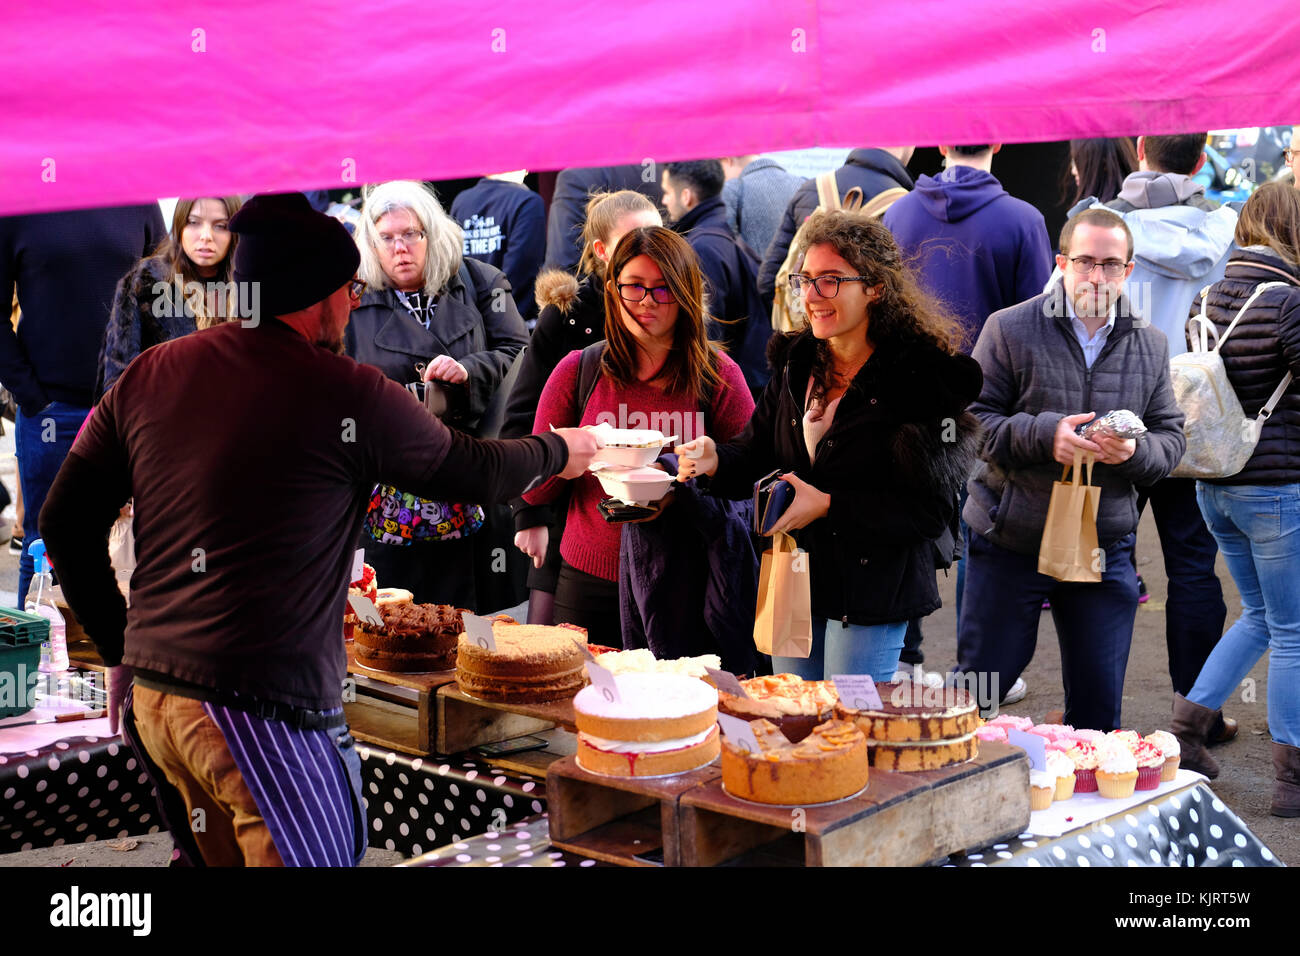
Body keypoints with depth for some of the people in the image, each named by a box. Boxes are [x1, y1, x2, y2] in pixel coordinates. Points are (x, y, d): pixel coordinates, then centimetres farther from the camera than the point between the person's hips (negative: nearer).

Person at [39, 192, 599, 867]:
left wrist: (121, 651, 19)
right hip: (263, 707, -7)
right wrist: (558, 453, 26)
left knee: (220, 856, 21)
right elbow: (473, 472, 6)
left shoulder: (147, 375, 7)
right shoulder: (345, 394, -9)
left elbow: (64, 522, 11)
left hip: (151, 696, 7)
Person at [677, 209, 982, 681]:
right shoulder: (796, 362, 6)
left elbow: (931, 509, -16)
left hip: (872, 592, -6)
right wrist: (715, 460, -13)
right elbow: (758, 456, 10)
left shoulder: (922, 377, -14)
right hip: (792, 586, 6)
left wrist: (828, 505, -21)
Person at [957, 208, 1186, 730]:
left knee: (1099, 703, 9)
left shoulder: (1149, 344, 8)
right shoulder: (1010, 329, -4)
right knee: (978, 685, 8)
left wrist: (1135, 451, -14)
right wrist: (1043, 434, -22)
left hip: (1105, 547, 3)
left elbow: (1171, 437, 9)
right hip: (1010, 541, -3)